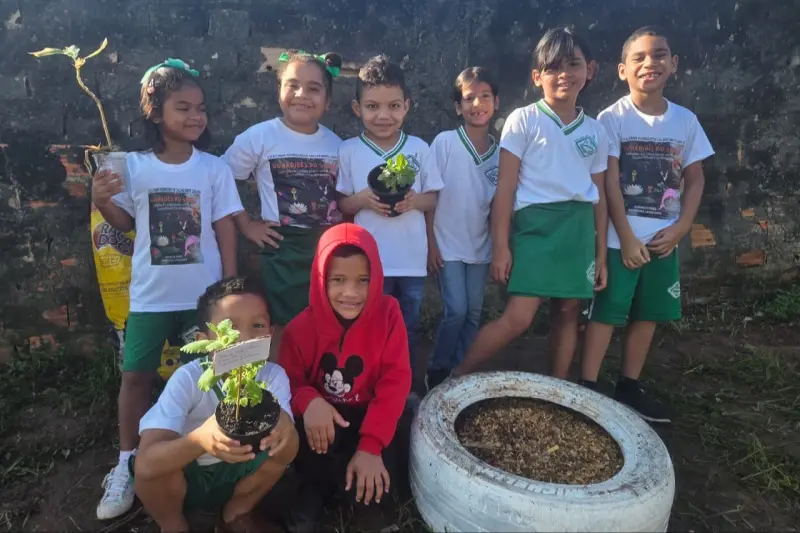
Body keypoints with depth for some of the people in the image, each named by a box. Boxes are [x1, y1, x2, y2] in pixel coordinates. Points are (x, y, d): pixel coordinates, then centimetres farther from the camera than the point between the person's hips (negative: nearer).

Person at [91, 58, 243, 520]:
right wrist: (102, 200, -12)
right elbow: (125, 222, 9)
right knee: (137, 375, 6)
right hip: (151, 295, 1)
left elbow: (225, 227, -2)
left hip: (203, 293, -1)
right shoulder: (134, 166, -2)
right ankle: (128, 462, 21)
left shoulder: (214, 168, -4)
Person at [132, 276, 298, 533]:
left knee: (286, 440, -23)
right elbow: (147, 463, -36)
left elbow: (286, 443, -29)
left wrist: (284, 425, -54)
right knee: (149, 465, -32)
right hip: (184, 476, -2)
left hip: (238, 472, 2)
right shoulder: (188, 378, -27)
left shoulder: (273, 376, -21)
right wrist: (200, 439, -56)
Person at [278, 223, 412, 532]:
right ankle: (314, 491, 3)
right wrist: (309, 402, -31)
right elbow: (288, 381, -6)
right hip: (323, 416, 1)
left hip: (367, 417, 0)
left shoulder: (387, 314, -14)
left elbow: (395, 381, -17)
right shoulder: (302, 327, -12)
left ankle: (318, 490, 10)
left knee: (370, 485, -25)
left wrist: (371, 445, -27)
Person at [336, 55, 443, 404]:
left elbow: (433, 198, 6)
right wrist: (361, 199, -19)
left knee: (409, 327, 16)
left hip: (412, 258, 2)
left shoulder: (419, 148, 1)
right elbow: (340, 205, 1)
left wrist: (415, 200, -15)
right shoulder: (348, 151, -3)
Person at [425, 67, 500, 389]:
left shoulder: (500, 151, 2)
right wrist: (430, 242, -10)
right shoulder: (444, 142, -9)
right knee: (455, 311, -7)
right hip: (448, 244, -4)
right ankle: (437, 370, 15)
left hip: (481, 246, 4)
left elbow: (498, 202, 8)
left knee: (473, 314, 9)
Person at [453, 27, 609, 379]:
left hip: (580, 228, 5)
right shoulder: (523, 120, 0)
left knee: (568, 312, 8)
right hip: (536, 223, -5)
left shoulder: (595, 131, 13)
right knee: (518, 317, -12)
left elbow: (600, 196, 15)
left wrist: (601, 254, 13)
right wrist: (500, 245, -9)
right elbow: (505, 189, -4)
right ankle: (455, 378, 3)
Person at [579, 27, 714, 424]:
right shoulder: (612, 118, -7)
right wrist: (627, 238, -14)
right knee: (606, 313, -2)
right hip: (620, 239, -5)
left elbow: (695, 179, 9)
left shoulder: (686, 120, 6)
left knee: (648, 315, 12)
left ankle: (628, 388, 26)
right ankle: (587, 388, 8)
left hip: (664, 240, 5)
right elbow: (609, 183, -11)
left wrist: (680, 229, -4)